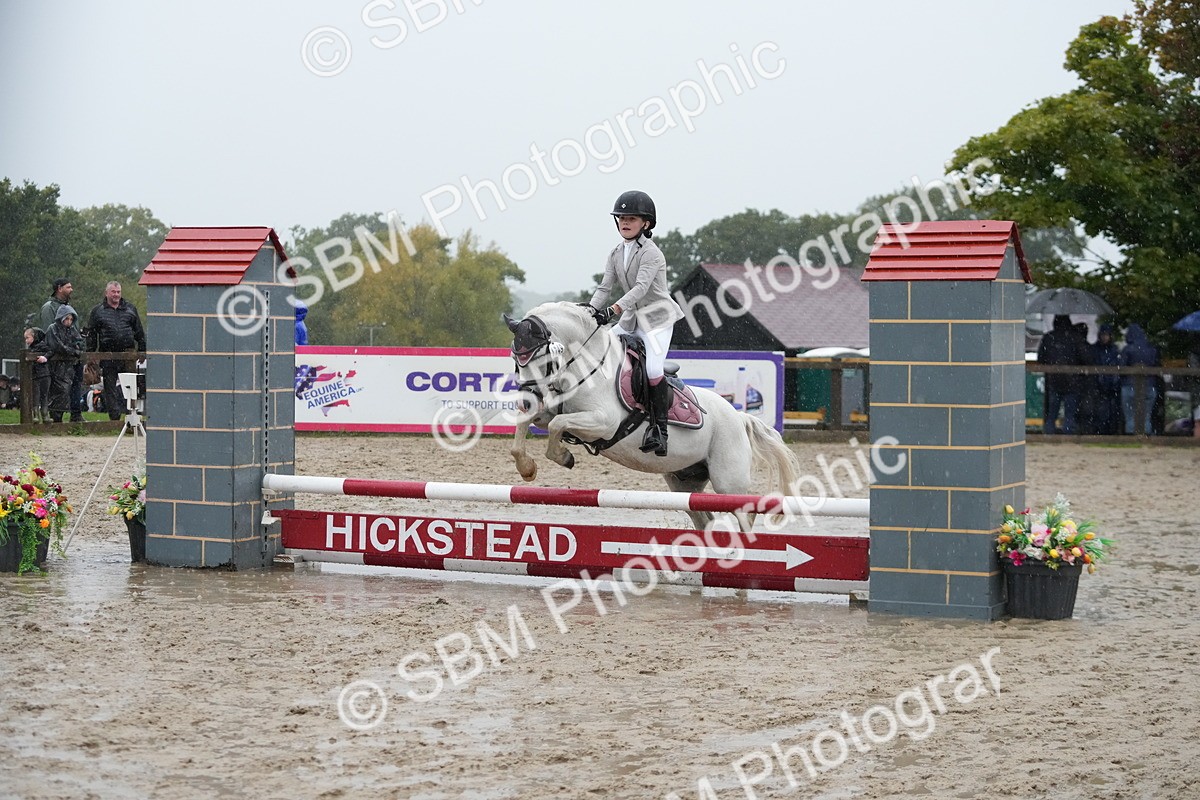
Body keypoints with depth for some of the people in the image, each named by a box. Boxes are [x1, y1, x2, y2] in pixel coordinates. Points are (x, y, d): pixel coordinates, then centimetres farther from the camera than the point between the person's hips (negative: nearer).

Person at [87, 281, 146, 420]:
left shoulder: (130, 308, 13)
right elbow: (91, 335, 8)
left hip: (128, 352, 0)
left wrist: (143, 350, 11)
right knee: (110, 385, 2)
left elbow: (139, 332, 17)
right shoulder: (98, 311, 8)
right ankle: (114, 416, 7)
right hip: (108, 355, 0)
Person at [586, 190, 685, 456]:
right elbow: (604, 287, 4)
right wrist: (590, 311, -14)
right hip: (631, 318, 8)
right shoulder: (616, 254, 9)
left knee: (652, 369, -22)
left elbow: (641, 287, -26)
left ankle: (659, 427, -16)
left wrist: (613, 310, -37)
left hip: (658, 317, -8)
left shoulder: (651, 253, -14)